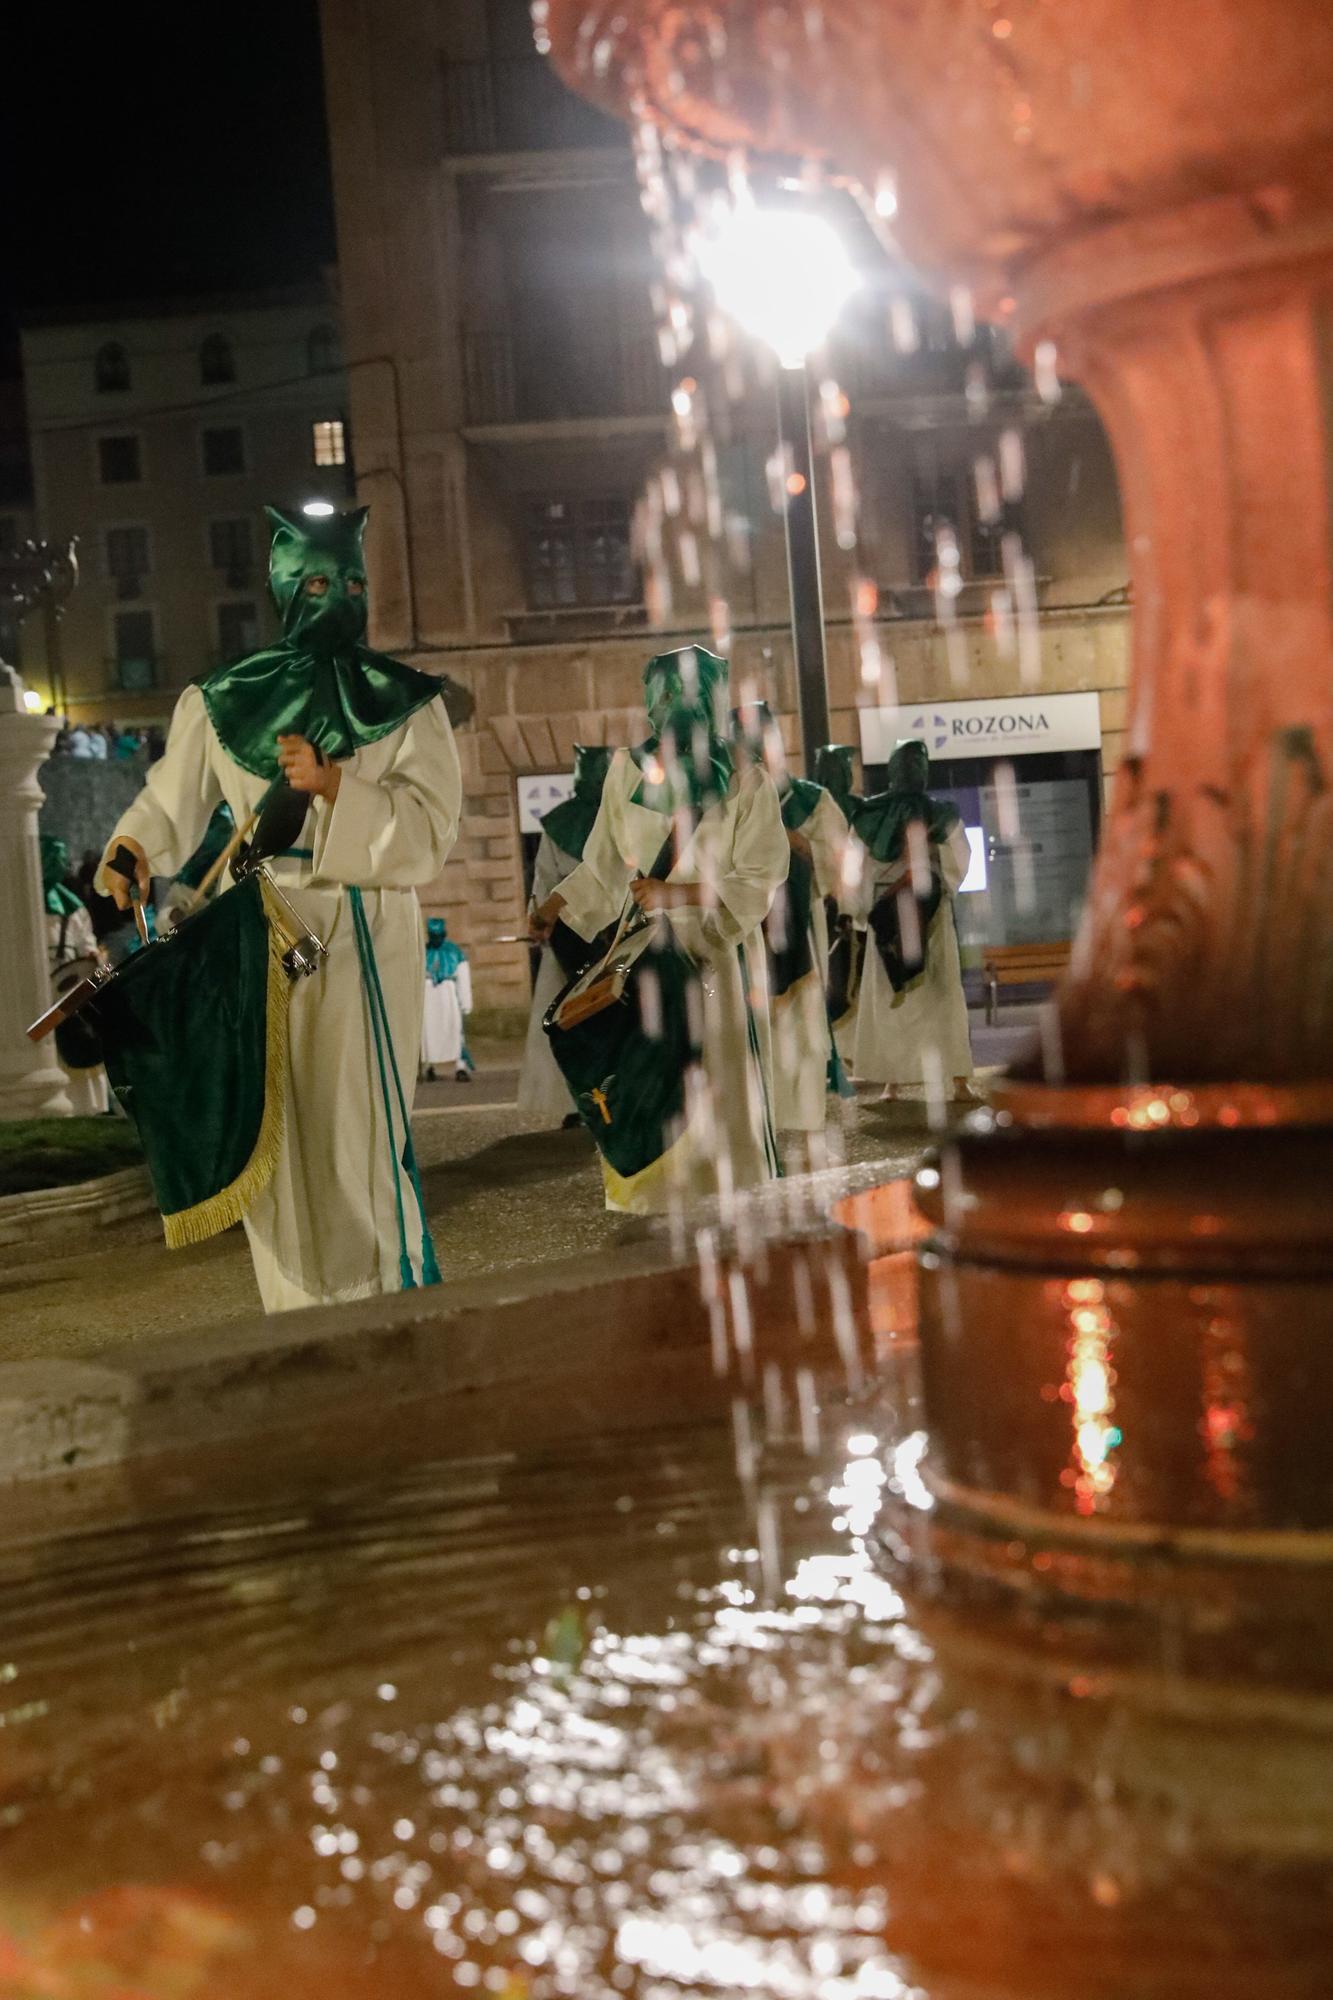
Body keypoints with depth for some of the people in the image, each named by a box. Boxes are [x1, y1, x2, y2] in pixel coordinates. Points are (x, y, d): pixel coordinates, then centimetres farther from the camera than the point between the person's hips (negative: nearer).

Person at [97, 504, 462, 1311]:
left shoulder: (407, 704, 3)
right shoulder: (222, 701, 8)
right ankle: (302, 1325, 15)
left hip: (365, 940, -2)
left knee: (361, 1129, -5)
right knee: (274, 1137, 4)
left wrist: (335, 785, -18)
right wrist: (131, 846, -15)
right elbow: (172, 799, 5)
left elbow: (432, 829, -6)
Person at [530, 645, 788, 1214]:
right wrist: (555, 905, -4)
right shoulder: (628, 770, 5)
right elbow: (603, 864, 10)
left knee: (717, 1094, -4)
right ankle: (652, 1202, 4)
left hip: (717, 958, -3)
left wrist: (677, 893, -18)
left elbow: (760, 883, -8)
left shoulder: (748, 784, -4)